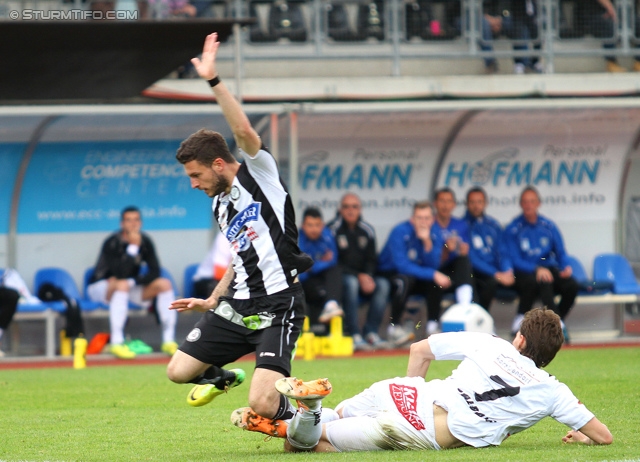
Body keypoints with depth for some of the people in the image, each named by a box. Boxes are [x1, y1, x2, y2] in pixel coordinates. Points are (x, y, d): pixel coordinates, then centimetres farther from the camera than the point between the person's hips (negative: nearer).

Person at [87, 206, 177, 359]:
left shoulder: (145, 241, -4)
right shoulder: (112, 243, -21)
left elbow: (155, 272, -8)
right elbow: (121, 274, -32)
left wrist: (133, 281, -22)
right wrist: (133, 247, -34)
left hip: (130, 288, 6)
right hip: (100, 287, -6)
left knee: (164, 284, -11)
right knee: (122, 285, -38)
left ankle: (169, 340, -14)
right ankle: (116, 343, -41)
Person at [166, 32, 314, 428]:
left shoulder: (258, 173, -6)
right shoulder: (220, 207, 18)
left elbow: (244, 131, -26)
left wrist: (213, 81, -29)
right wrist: (211, 302, 26)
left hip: (278, 308, -8)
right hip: (237, 306, 8)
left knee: (262, 405, -21)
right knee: (179, 372, 4)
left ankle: (290, 411, 13)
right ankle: (220, 378, 35)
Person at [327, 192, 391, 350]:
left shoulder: (367, 230, 10)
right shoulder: (333, 229, -8)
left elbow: (372, 260, 13)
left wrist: (367, 276, -11)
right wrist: (359, 277, -18)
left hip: (364, 276, 5)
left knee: (382, 284, -22)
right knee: (351, 283, -36)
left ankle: (371, 333, -23)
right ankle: (355, 336, -38)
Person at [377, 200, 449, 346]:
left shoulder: (434, 236, -7)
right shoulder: (400, 232, -22)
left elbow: (433, 266, -16)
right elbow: (402, 265, -29)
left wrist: (427, 242, -31)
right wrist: (433, 274, -33)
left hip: (416, 275, 5)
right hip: (389, 273, -5)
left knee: (436, 282, -23)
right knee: (405, 280, -37)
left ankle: (433, 325, -13)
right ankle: (394, 328, -28)